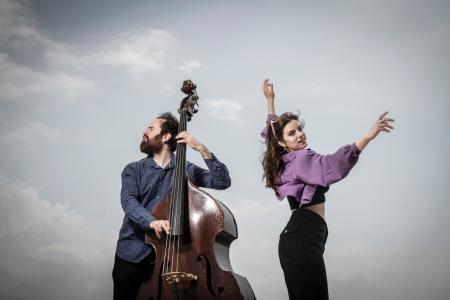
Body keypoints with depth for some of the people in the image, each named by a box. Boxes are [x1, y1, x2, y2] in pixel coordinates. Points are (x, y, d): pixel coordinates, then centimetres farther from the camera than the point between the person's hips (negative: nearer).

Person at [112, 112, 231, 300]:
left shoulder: (186, 170, 5)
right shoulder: (133, 170, 4)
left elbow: (222, 182, -6)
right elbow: (129, 202, -13)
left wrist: (202, 150, -15)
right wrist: (151, 221, -33)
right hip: (132, 256, 1)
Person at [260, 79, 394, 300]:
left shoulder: (282, 161, 19)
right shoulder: (300, 159, -7)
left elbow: (270, 131, 38)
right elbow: (331, 166, -27)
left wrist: (270, 100, 48)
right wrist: (369, 136, -36)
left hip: (295, 235, 10)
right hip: (304, 236, -10)